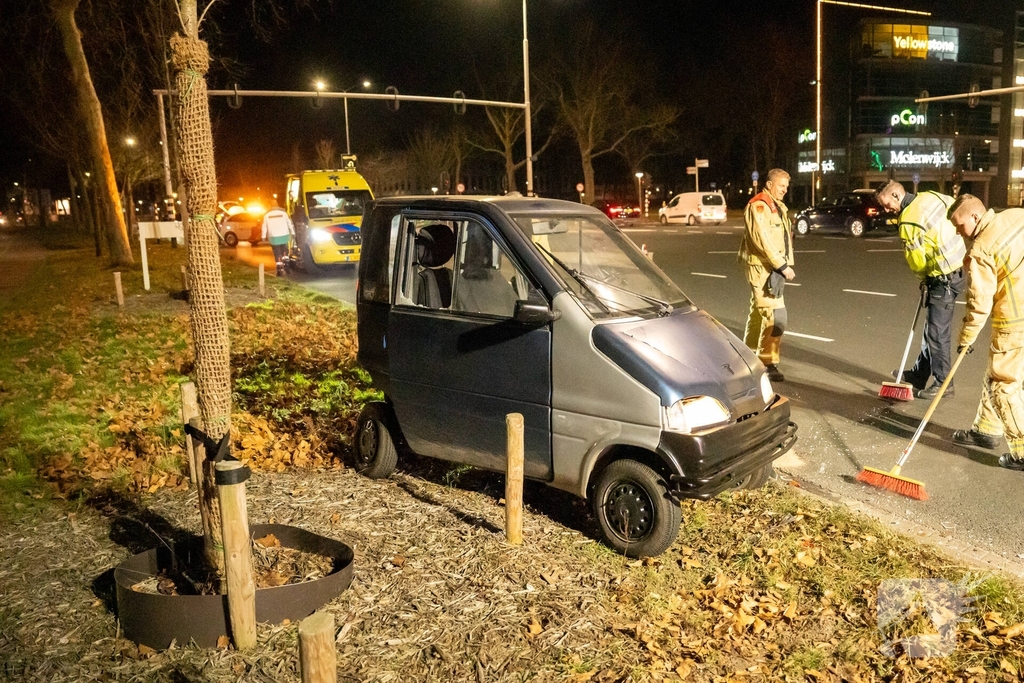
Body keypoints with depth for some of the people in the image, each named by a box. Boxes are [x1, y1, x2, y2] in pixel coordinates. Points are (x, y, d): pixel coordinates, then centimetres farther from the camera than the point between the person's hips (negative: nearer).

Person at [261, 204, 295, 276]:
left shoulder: (267, 215, 2)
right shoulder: (283, 213, 1)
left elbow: (264, 227, 3)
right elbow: (290, 223, 4)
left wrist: (264, 236, 11)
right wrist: (292, 233, 12)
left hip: (274, 237, 0)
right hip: (284, 236, 1)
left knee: (277, 254, 5)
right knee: (284, 251, 21)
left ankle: (280, 270, -2)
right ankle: (285, 263, 5)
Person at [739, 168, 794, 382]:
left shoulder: (778, 206, 17)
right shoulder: (758, 206, -14)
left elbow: (785, 237, 18)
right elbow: (763, 240, -22)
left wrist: (786, 264, 6)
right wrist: (782, 266, -23)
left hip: (774, 267, 10)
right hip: (763, 267, -10)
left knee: (759, 312, 18)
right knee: (776, 315, -14)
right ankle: (768, 363, -7)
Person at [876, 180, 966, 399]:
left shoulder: (909, 222, -21)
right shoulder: (932, 196, 2)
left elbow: (917, 260, -13)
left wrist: (925, 278, 9)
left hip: (944, 279, -9)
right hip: (958, 268, 9)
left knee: (937, 333, 0)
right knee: (931, 328, 17)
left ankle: (943, 383, 9)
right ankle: (919, 375, 28)